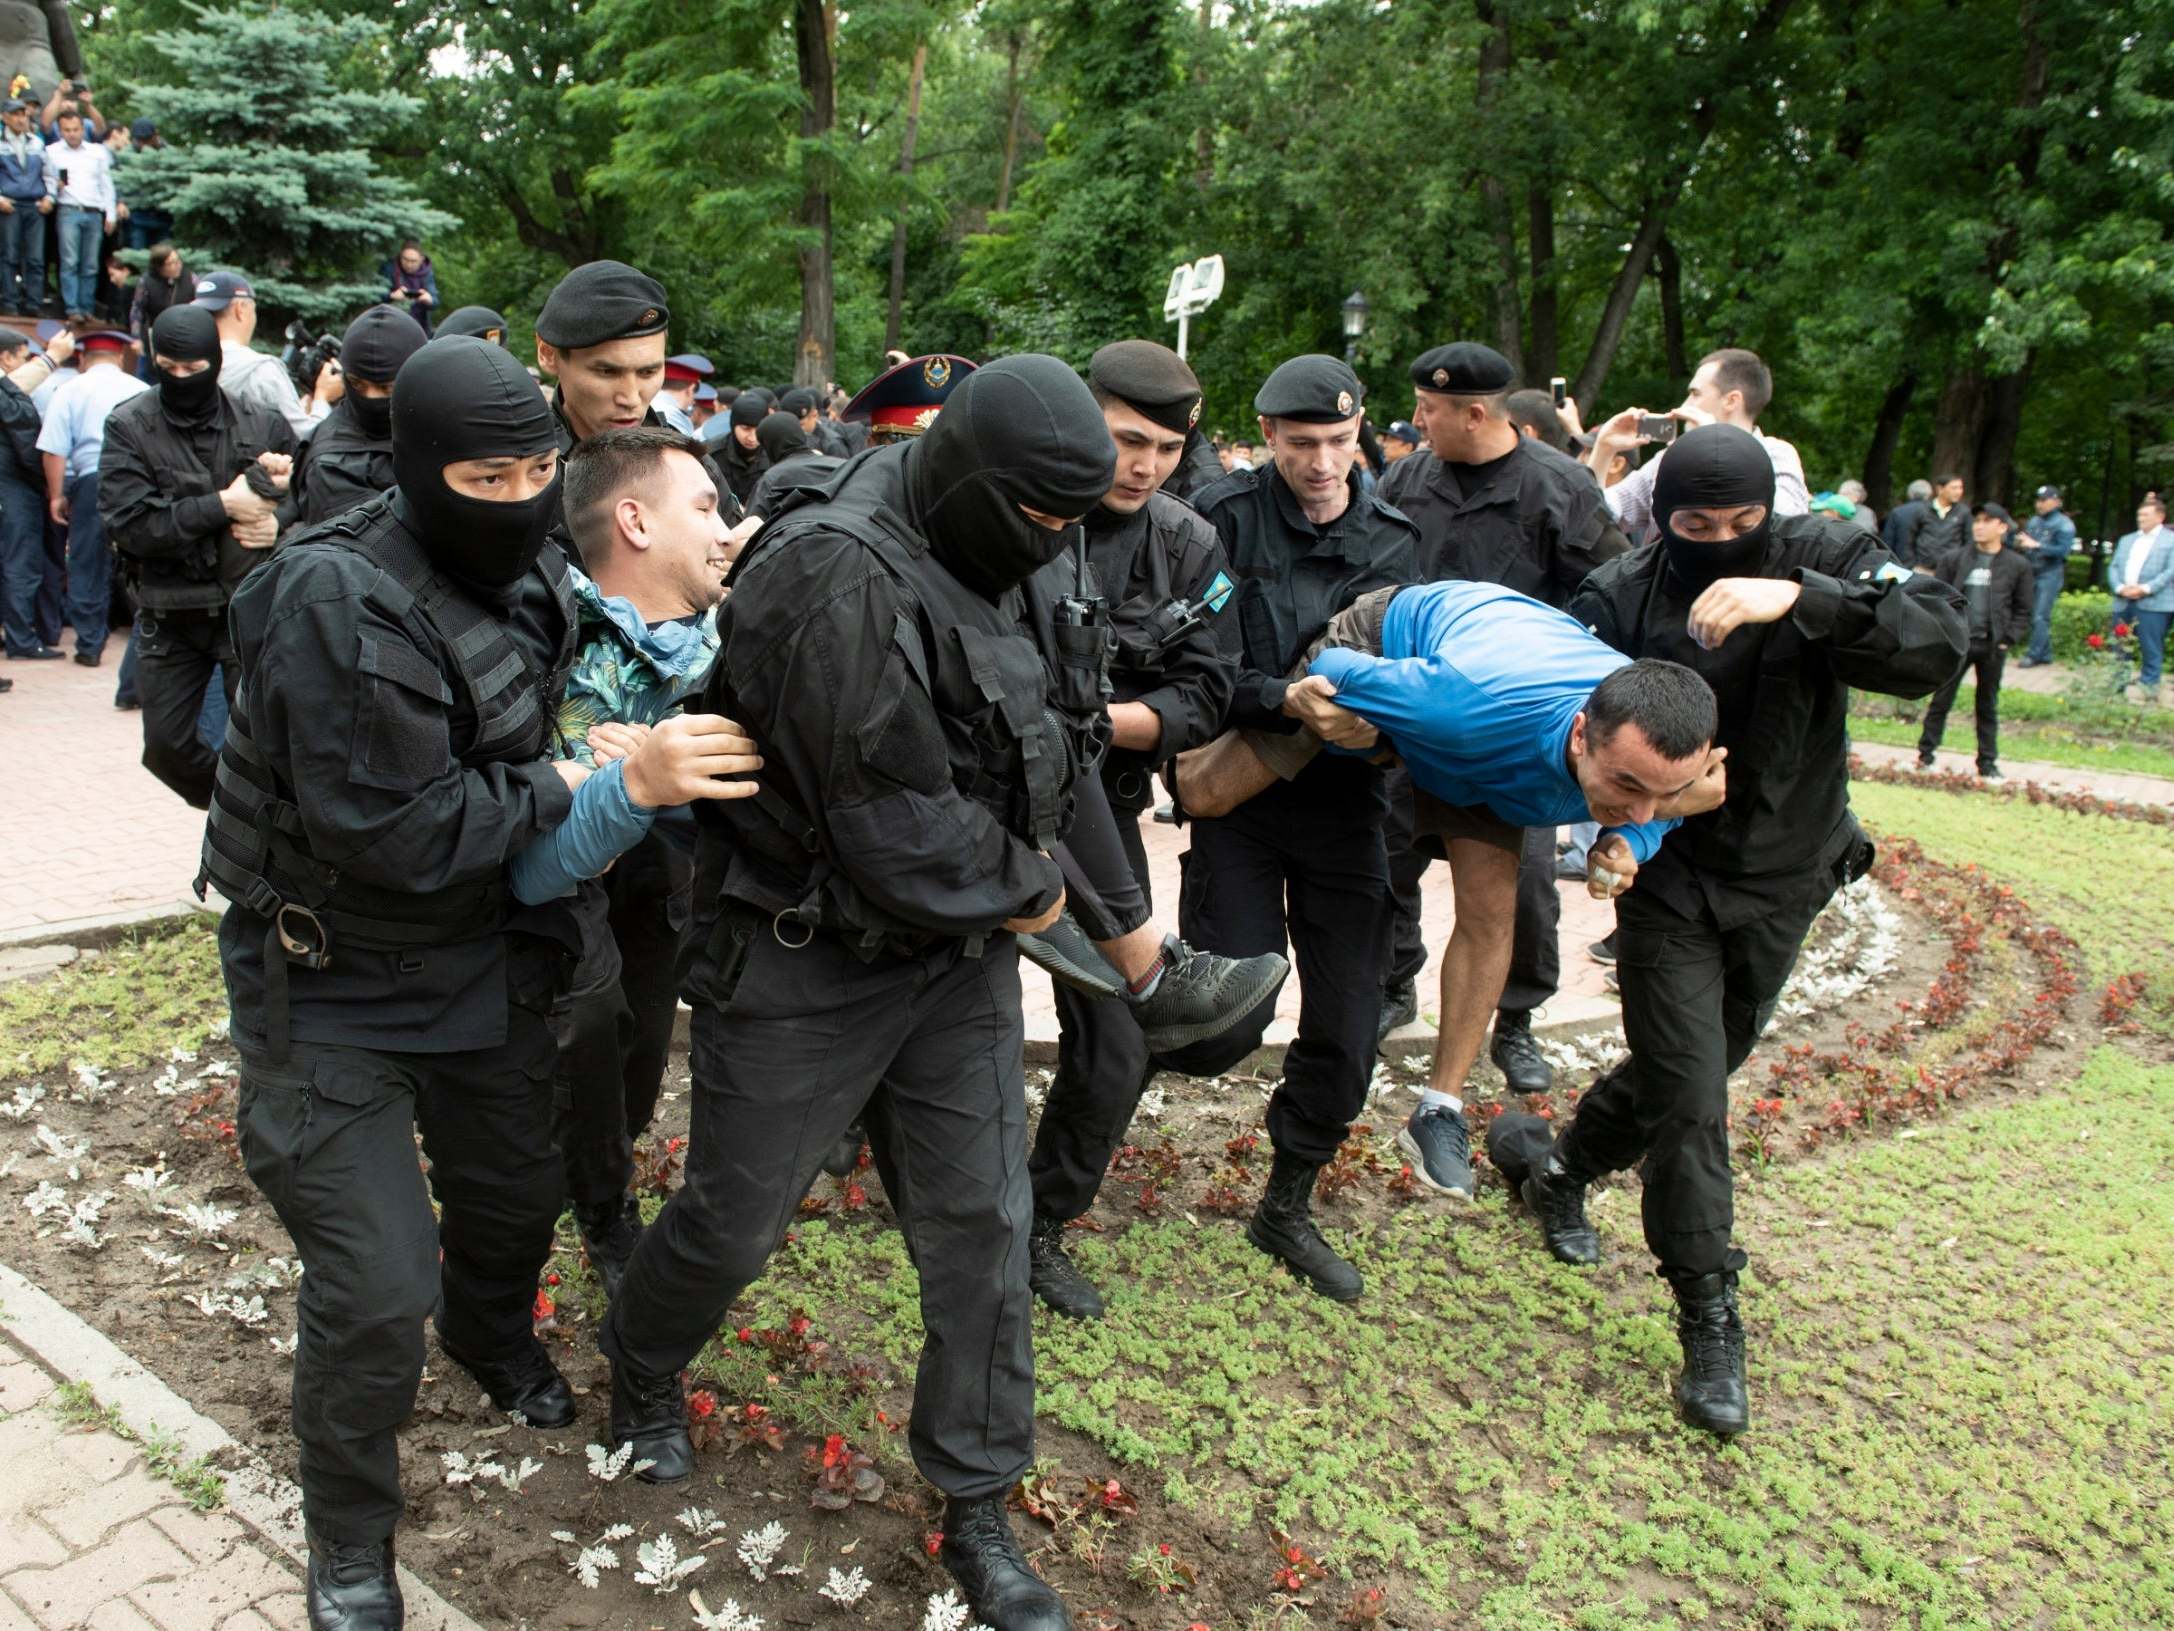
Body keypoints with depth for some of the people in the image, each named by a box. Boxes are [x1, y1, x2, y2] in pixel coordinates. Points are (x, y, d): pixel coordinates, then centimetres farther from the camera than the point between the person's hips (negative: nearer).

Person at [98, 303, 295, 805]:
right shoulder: (129, 426, -3)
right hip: (169, 617, 2)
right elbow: (127, 523, -13)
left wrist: (278, 522, -16)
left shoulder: (261, 423, -1)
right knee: (166, 745, 9)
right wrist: (222, 505, -20)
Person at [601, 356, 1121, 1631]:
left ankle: (979, 1509, 26)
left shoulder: (988, 565, 4)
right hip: (808, 962, -7)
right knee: (734, 1221, 12)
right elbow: (893, 826, -26)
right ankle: (643, 1374, 46)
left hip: (959, 952, 7)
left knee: (983, 1225, 8)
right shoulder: (838, 578, -24)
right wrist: (1024, 887, -10)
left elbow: (1049, 748, 16)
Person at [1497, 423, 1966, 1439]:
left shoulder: (1822, 562, -11)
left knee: (1682, 1070, 19)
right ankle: (1710, 1324, 8)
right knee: (1689, 1097, -6)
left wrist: (1802, 601, -40)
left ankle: (1558, 1165, 47)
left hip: (1783, 879, 3)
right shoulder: (1619, 599, -12)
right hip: (1668, 878, -2)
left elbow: (1937, 647, -26)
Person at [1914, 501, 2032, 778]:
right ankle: (1925, 755, 12)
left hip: (1992, 646, 0)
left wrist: (2008, 639, -5)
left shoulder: (2017, 566, 3)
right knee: (1940, 700, 4)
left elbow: (2023, 611, 6)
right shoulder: (1953, 559, 1)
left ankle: (1987, 763, 16)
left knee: (1988, 706, 10)